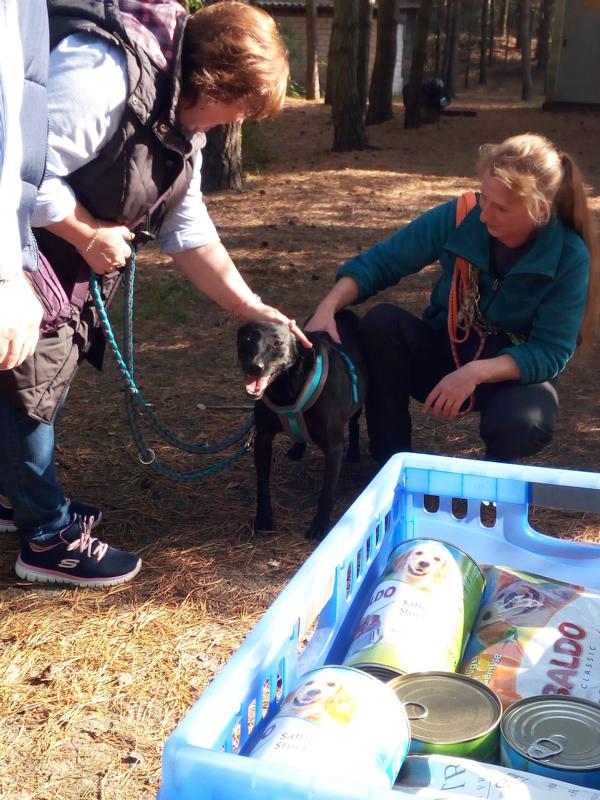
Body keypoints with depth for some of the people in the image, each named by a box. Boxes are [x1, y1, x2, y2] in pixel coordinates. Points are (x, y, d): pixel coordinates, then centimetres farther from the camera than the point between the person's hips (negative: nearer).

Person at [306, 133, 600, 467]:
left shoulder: (570, 258, -20)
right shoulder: (459, 217, -16)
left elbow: (552, 351, -19)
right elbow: (380, 261, -12)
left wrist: (476, 372, -33)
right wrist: (328, 308, -28)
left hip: (515, 372, -2)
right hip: (445, 354, 3)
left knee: (522, 425, -37)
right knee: (381, 321, -27)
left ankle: (492, 469, 3)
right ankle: (392, 462, -13)